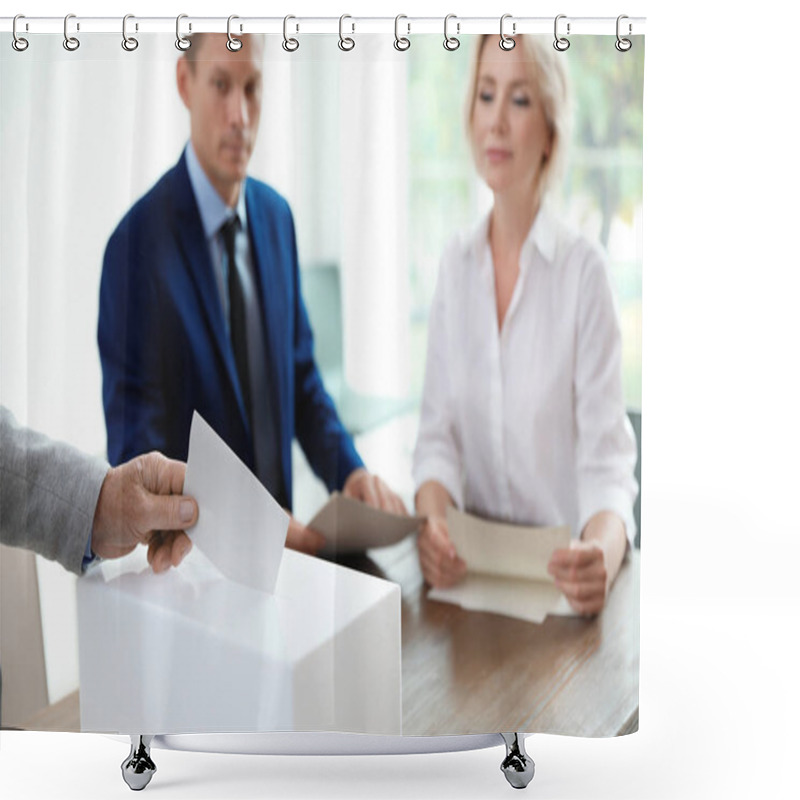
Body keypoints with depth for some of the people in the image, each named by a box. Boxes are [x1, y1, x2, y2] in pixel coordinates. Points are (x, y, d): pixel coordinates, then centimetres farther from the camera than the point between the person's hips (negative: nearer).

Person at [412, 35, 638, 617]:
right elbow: (439, 433, 3)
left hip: (559, 566, -3)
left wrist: (604, 553, -32)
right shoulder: (456, 264, 5)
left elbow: (605, 460, -12)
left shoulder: (583, 271, -9)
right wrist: (432, 519, -18)